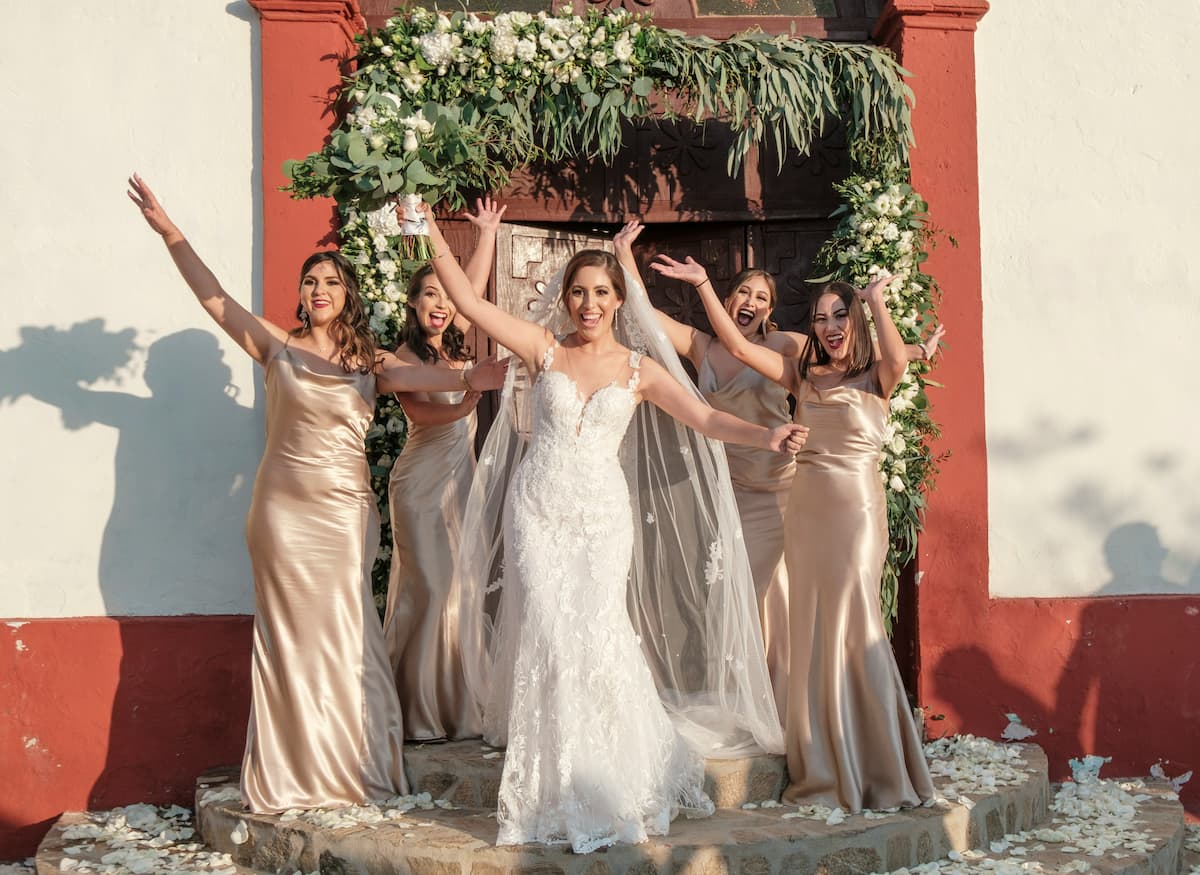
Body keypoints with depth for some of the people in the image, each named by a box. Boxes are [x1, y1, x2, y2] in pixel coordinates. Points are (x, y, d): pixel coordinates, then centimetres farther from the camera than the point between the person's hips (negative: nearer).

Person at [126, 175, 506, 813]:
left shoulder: (371, 364, 5)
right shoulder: (278, 347, 3)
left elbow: (437, 377, -6)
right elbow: (214, 298, -3)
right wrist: (169, 233, -11)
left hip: (343, 514, 0)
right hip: (282, 512, 0)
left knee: (342, 639, 4)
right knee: (290, 639, 6)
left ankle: (355, 769, 16)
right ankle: (291, 776, 16)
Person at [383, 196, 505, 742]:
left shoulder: (456, 344, 11)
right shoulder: (404, 357, -6)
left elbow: (475, 288, 20)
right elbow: (419, 412, -21)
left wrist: (488, 231, 26)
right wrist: (468, 401, -33)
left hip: (461, 477, 7)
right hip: (422, 481, -6)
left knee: (461, 589, 5)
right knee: (429, 588, -8)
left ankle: (458, 707, 11)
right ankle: (421, 713, 0)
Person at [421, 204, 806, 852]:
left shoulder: (638, 369, 7)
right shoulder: (543, 349, 6)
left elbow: (705, 418, -1)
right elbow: (469, 303, 1)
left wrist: (765, 436, -16)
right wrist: (434, 237, -5)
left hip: (601, 512, 0)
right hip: (538, 506, 0)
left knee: (596, 636, -10)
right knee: (549, 634, -9)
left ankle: (608, 785, 10)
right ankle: (555, 792, 7)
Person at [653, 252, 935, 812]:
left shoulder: (874, 378, 1)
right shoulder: (804, 376, 11)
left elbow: (898, 358, -22)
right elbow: (739, 347, 5)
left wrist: (876, 301, -8)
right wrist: (703, 285, 1)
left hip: (857, 509, -5)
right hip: (806, 509, 5)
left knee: (852, 631, -5)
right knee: (812, 635, 7)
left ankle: (874, 771, 6)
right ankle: (824, 771, 17)